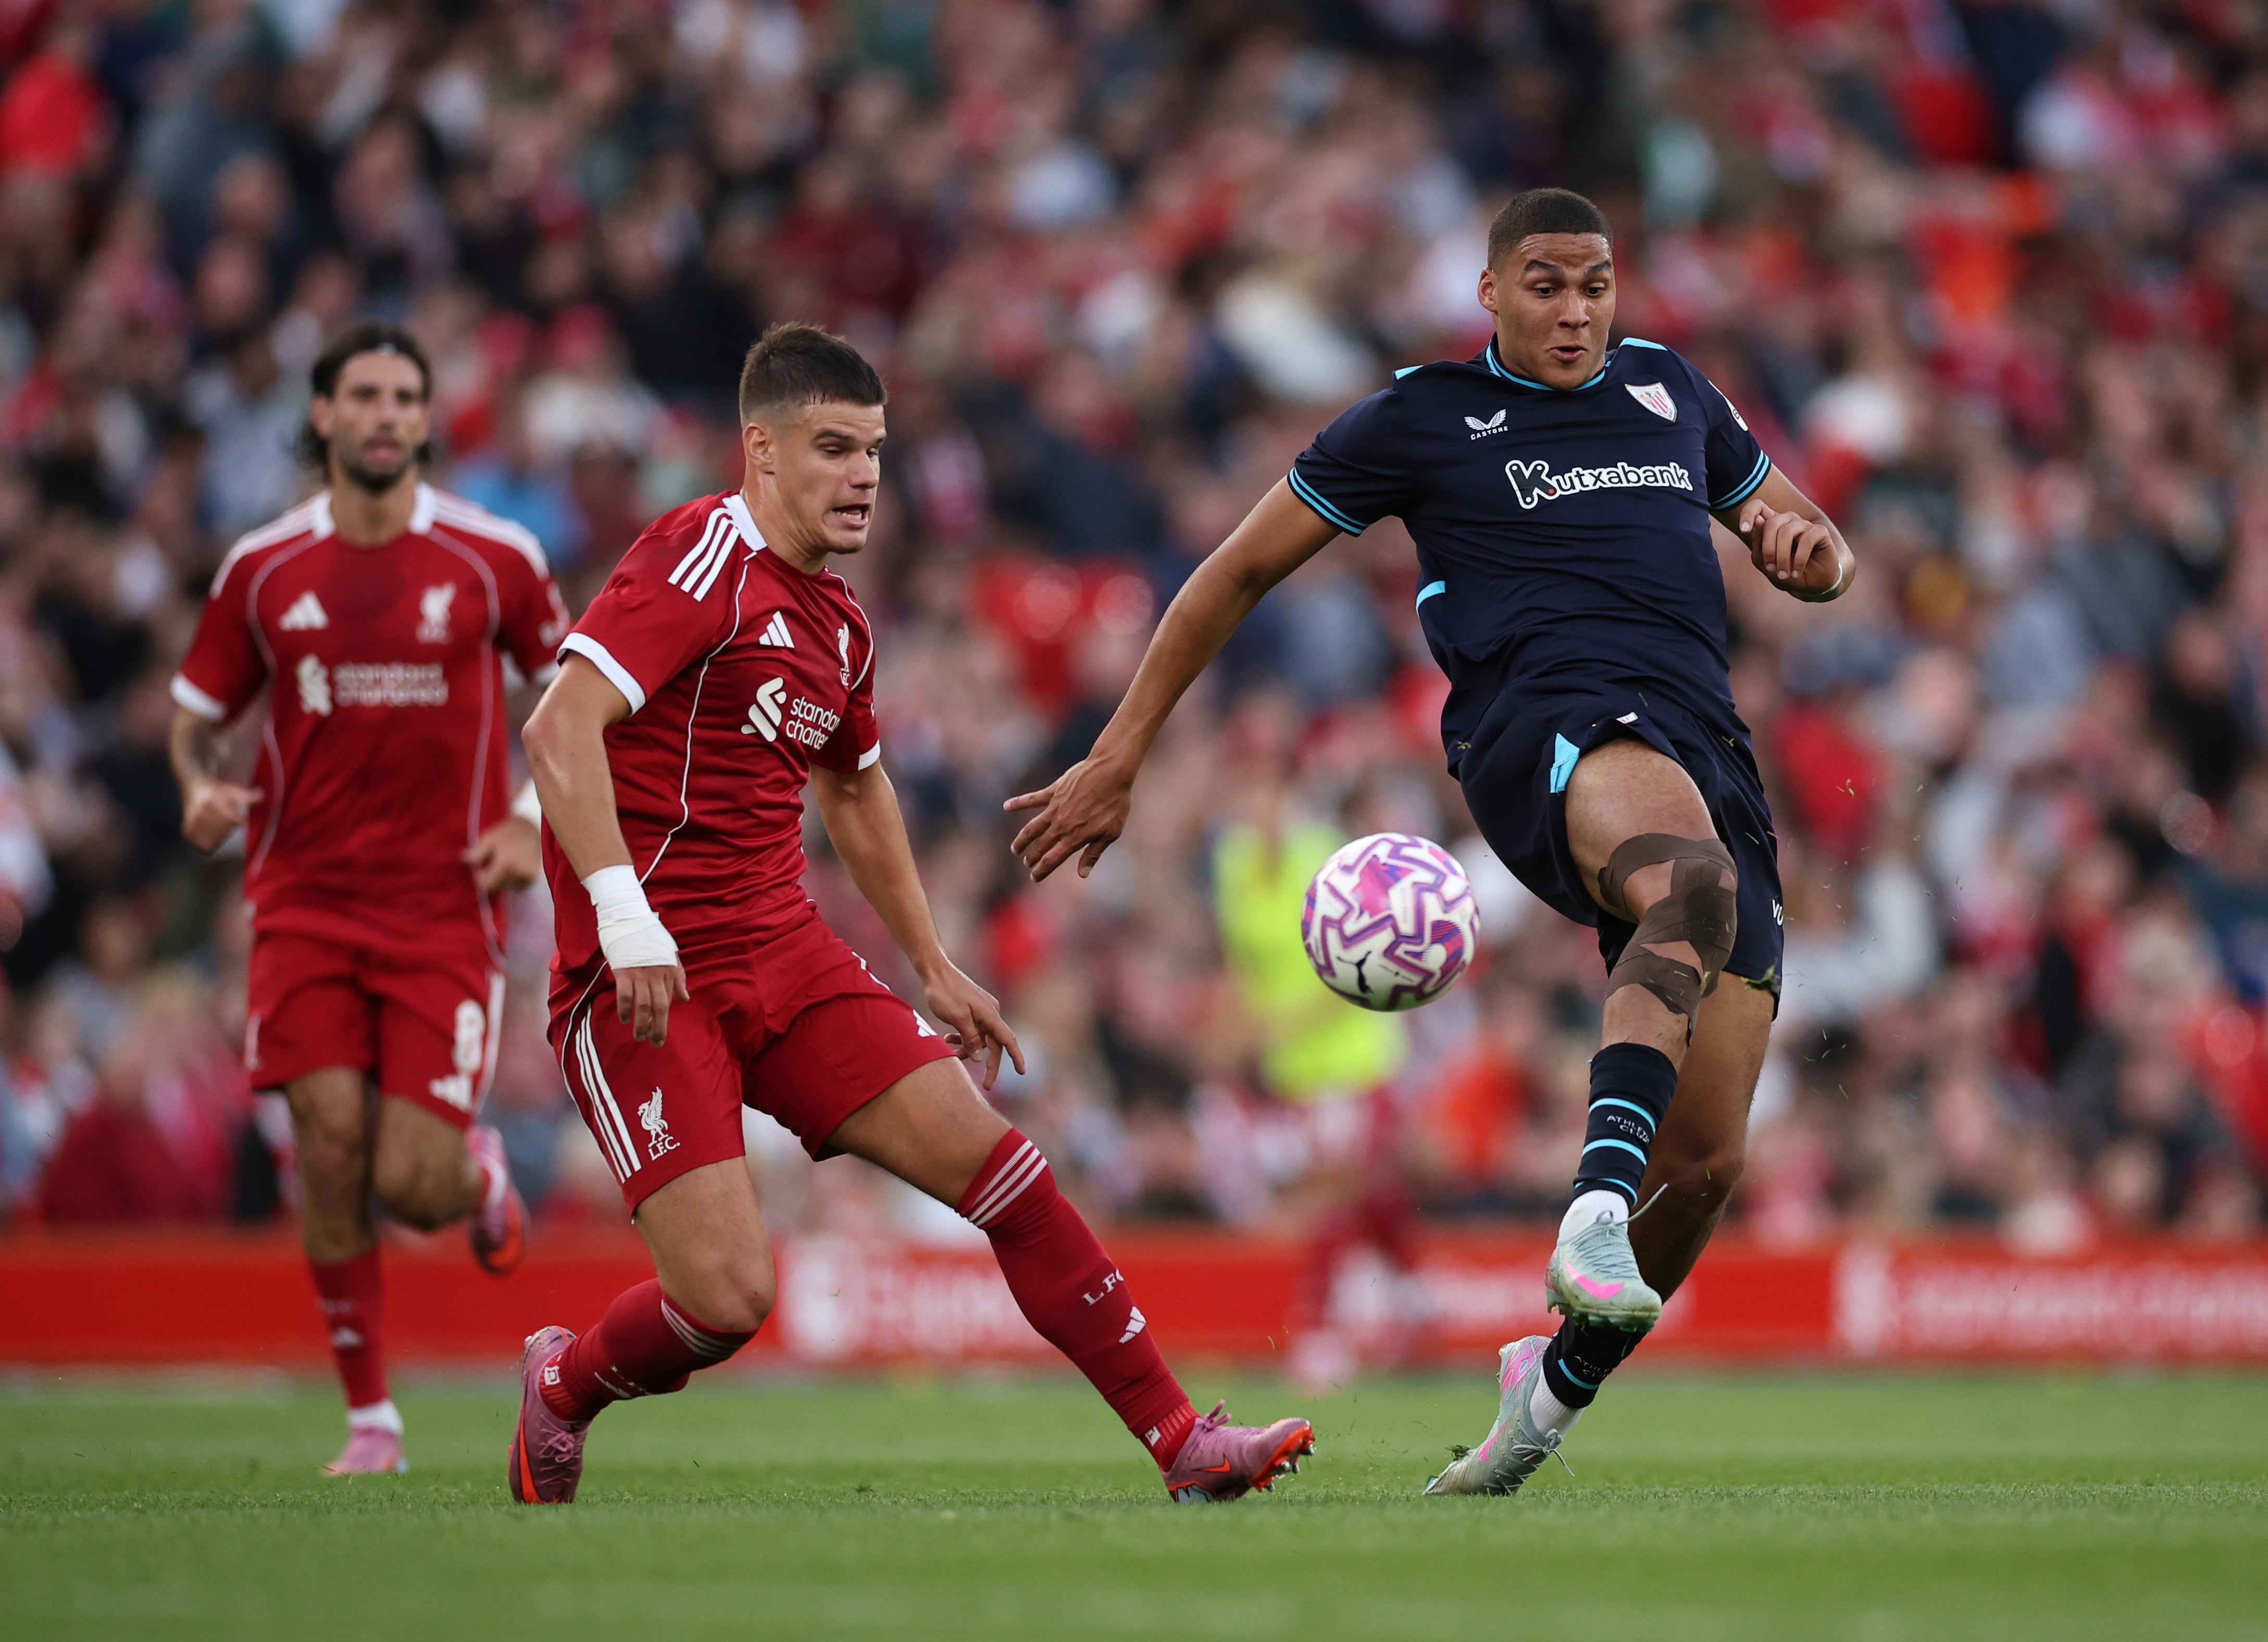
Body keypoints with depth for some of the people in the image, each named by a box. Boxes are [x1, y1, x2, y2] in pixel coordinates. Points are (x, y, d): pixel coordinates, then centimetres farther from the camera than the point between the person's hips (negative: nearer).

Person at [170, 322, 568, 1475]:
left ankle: (479, 1171, 30)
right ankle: (370, 1419, 1)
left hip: (446, 905, -1)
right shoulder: (264, 569, 3)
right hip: (305, 898, 1)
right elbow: (196, 713, 13)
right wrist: (203, 788, -9)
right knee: (330, 1142, -12)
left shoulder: (493, 558, 0)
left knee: (413, 1189, -10)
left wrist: (535, 821, -2)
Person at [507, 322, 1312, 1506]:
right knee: (727, 1296, -16)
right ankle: (561, 1387, 17)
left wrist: (935, 970, 33)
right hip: (648, 980, -8)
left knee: (995, 1165, -5)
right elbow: (561, 728, -22)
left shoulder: (836, 622, 15)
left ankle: (1180, 1441, -2)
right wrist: (628, 921, -30)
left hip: (783, 958, 8)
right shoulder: (704, 556, -12)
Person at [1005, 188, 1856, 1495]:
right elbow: (1244, 568, 16)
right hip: (1547, 724, -5)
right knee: (1694, 883, -43)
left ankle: (1561, 1379, 21)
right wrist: (1119, 759, 14)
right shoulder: (1426, 417, 11)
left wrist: (1812, 549, 7)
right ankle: (1599, 1208, -59)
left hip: (1707, 750, 5)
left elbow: (1817, 552, 34)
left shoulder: (1670, 390, 25)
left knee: (1706, 1163, -4)